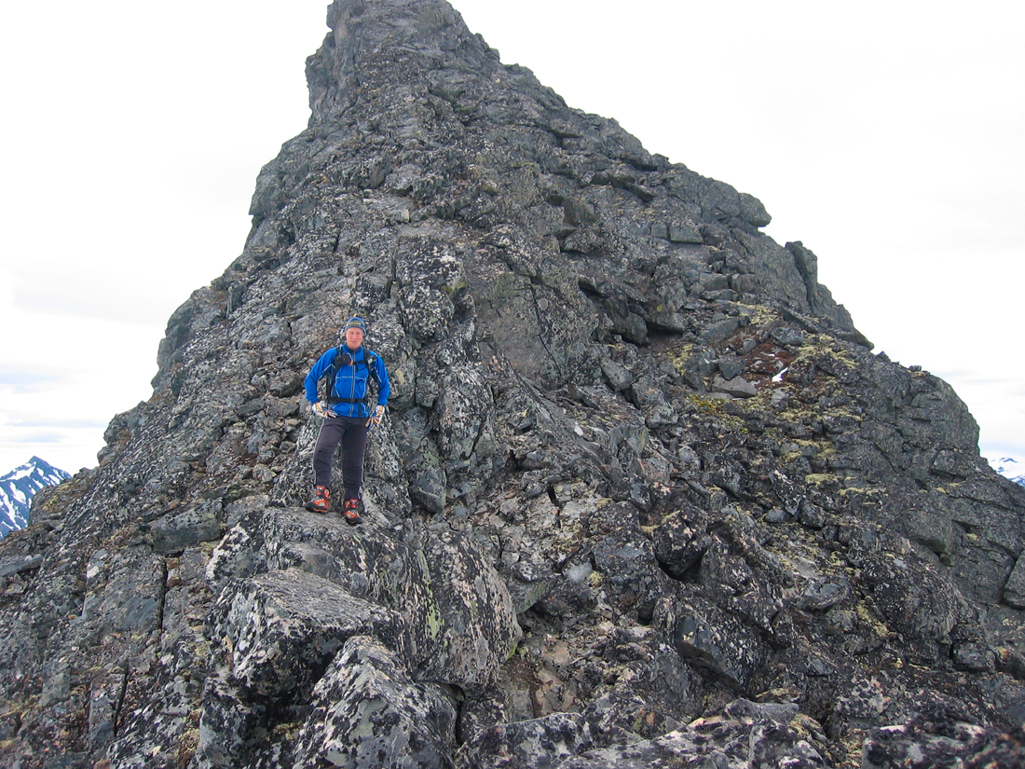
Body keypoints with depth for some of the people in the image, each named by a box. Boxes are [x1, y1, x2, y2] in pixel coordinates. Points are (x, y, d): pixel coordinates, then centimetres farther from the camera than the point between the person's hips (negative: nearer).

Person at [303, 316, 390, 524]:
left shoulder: (372, 359, 7)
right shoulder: (332, 355, 2)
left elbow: (384, 384, 20)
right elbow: (311, 378, 11)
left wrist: (380, 409, 12)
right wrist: (315, 404, 4)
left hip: (360, 417, 2)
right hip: (335, 413, -1)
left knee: (354, 461, 4)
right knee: (323, 450, -24)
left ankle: (351, 505, 12)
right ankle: (321, 497, -22)